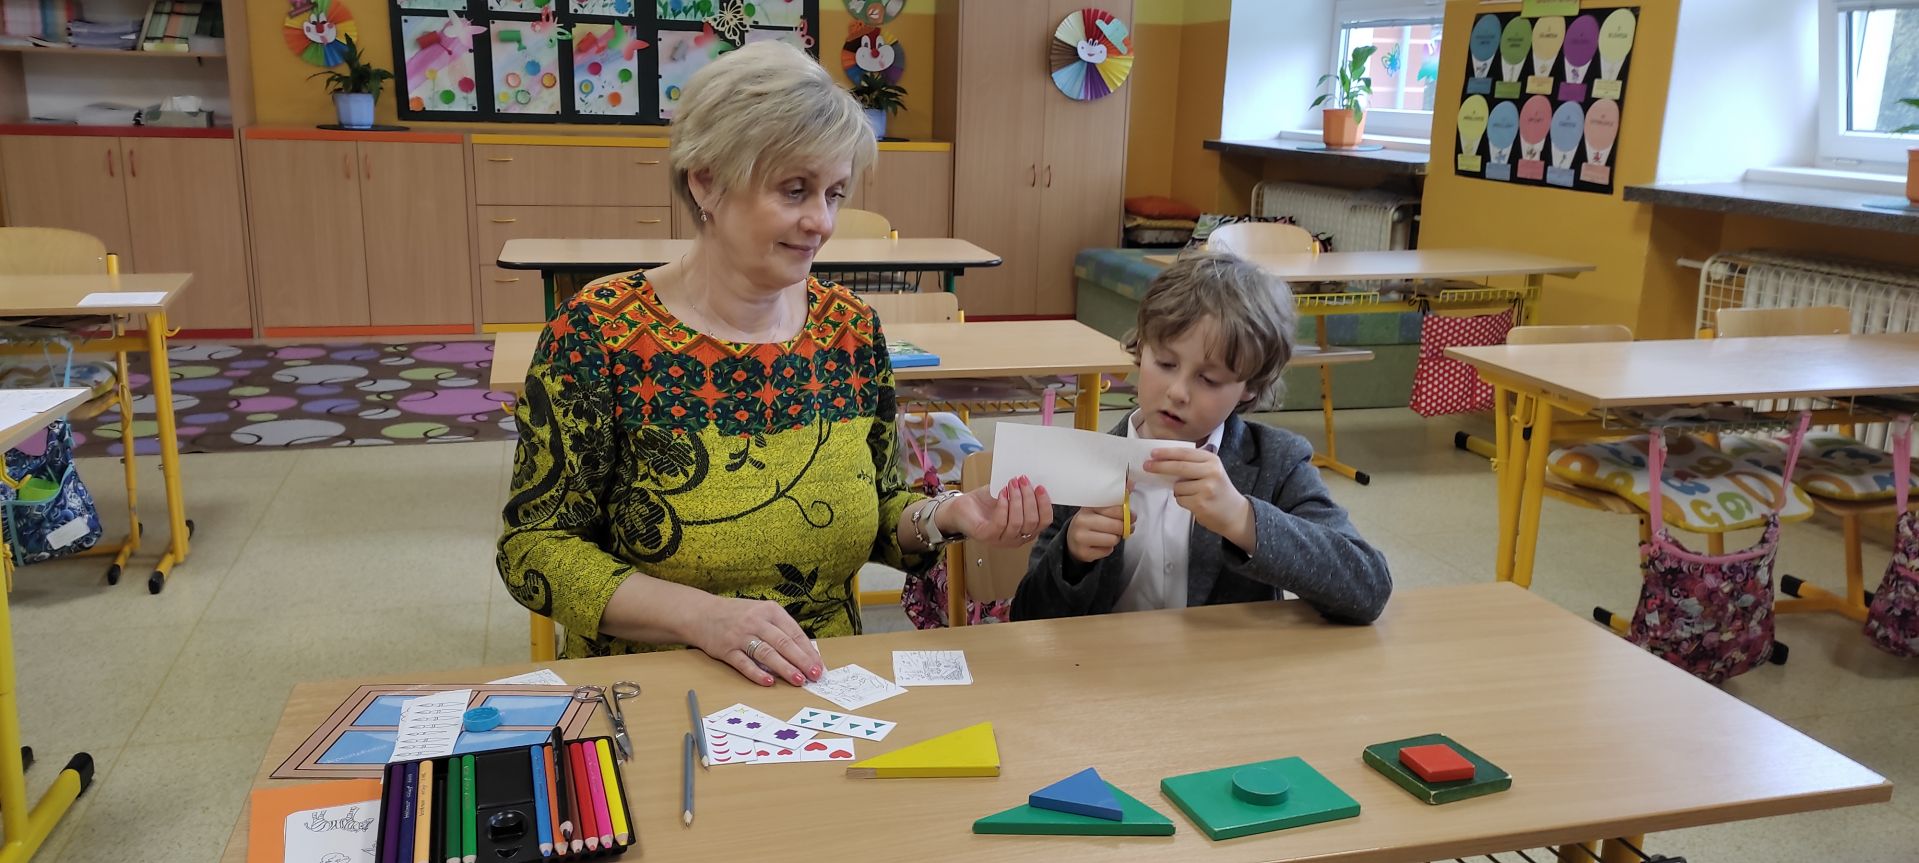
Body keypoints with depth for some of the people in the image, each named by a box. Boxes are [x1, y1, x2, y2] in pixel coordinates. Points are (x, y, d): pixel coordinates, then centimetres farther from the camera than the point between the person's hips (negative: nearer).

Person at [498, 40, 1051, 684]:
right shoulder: (600, 334, -10)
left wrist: (943, 516, -9)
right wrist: (699, 613, -22)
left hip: (824, 690, 3)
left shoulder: (851, 329, 2)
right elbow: (535, 543, -8)